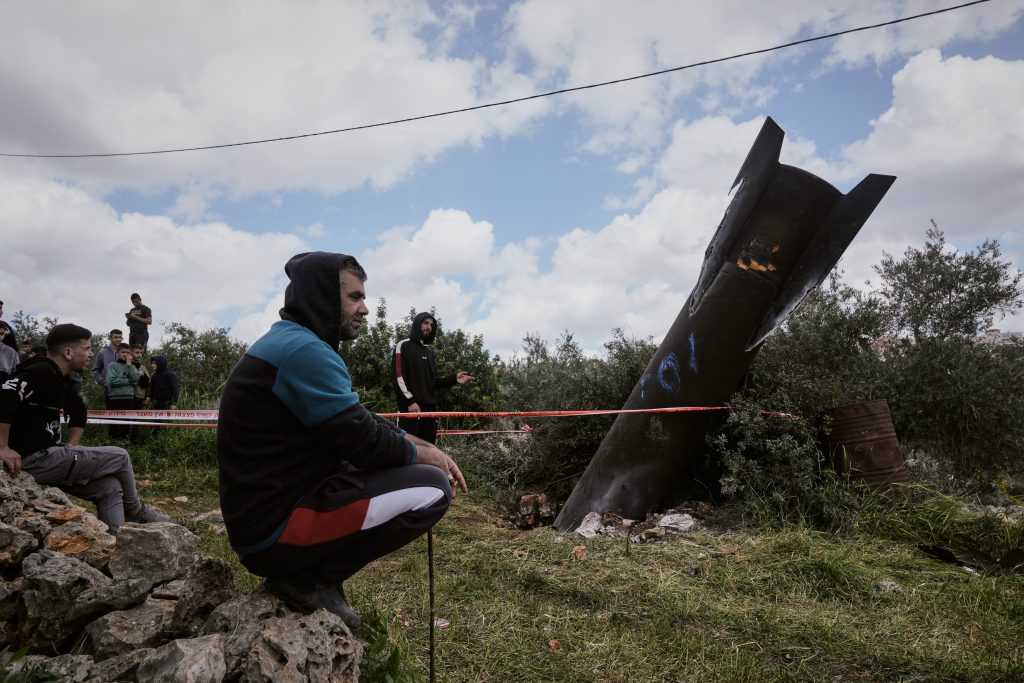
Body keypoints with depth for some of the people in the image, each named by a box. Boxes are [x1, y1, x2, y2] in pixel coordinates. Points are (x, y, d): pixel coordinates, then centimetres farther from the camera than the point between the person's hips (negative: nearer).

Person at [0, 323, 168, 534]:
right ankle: (135, 511, 21)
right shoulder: (41, 372, -16)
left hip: (45, 456, 9)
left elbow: (78, 412, 29)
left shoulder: (58, 378, 15)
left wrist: (70, 449, 17)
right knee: (120, 457, 1)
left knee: (109, 487, 5)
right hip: (34, 459, -9)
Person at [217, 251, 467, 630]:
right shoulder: (303, 349, -19)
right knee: (433, 487, -13)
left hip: (268, 509, 10)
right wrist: (425, 454, -1)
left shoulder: (292, 343, 13)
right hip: (275, 528, -10)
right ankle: (311, 580, -5)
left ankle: (308, 570, 12)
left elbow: (364, 423, 16)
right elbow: (365, 442, -19)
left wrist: (425, 446, 5)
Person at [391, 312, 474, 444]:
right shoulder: (403, 346, 1)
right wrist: (410, 401, -19)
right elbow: (397, 378, -9)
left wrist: (454, 379, 6)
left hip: (429, 408, 8)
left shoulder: (429, 351, 23)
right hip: (410, 408, -7)